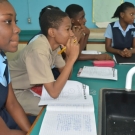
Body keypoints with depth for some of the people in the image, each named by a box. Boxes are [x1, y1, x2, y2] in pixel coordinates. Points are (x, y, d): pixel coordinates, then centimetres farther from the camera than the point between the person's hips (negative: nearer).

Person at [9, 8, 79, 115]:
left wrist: (69, 54, -17)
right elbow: (54, 93, -34)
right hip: (14, 92, -8)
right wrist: (72, 58, -33)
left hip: (32, 86, 8)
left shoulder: (54, 43, -6)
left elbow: (65, 74, 0)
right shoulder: (38, 50, -32)